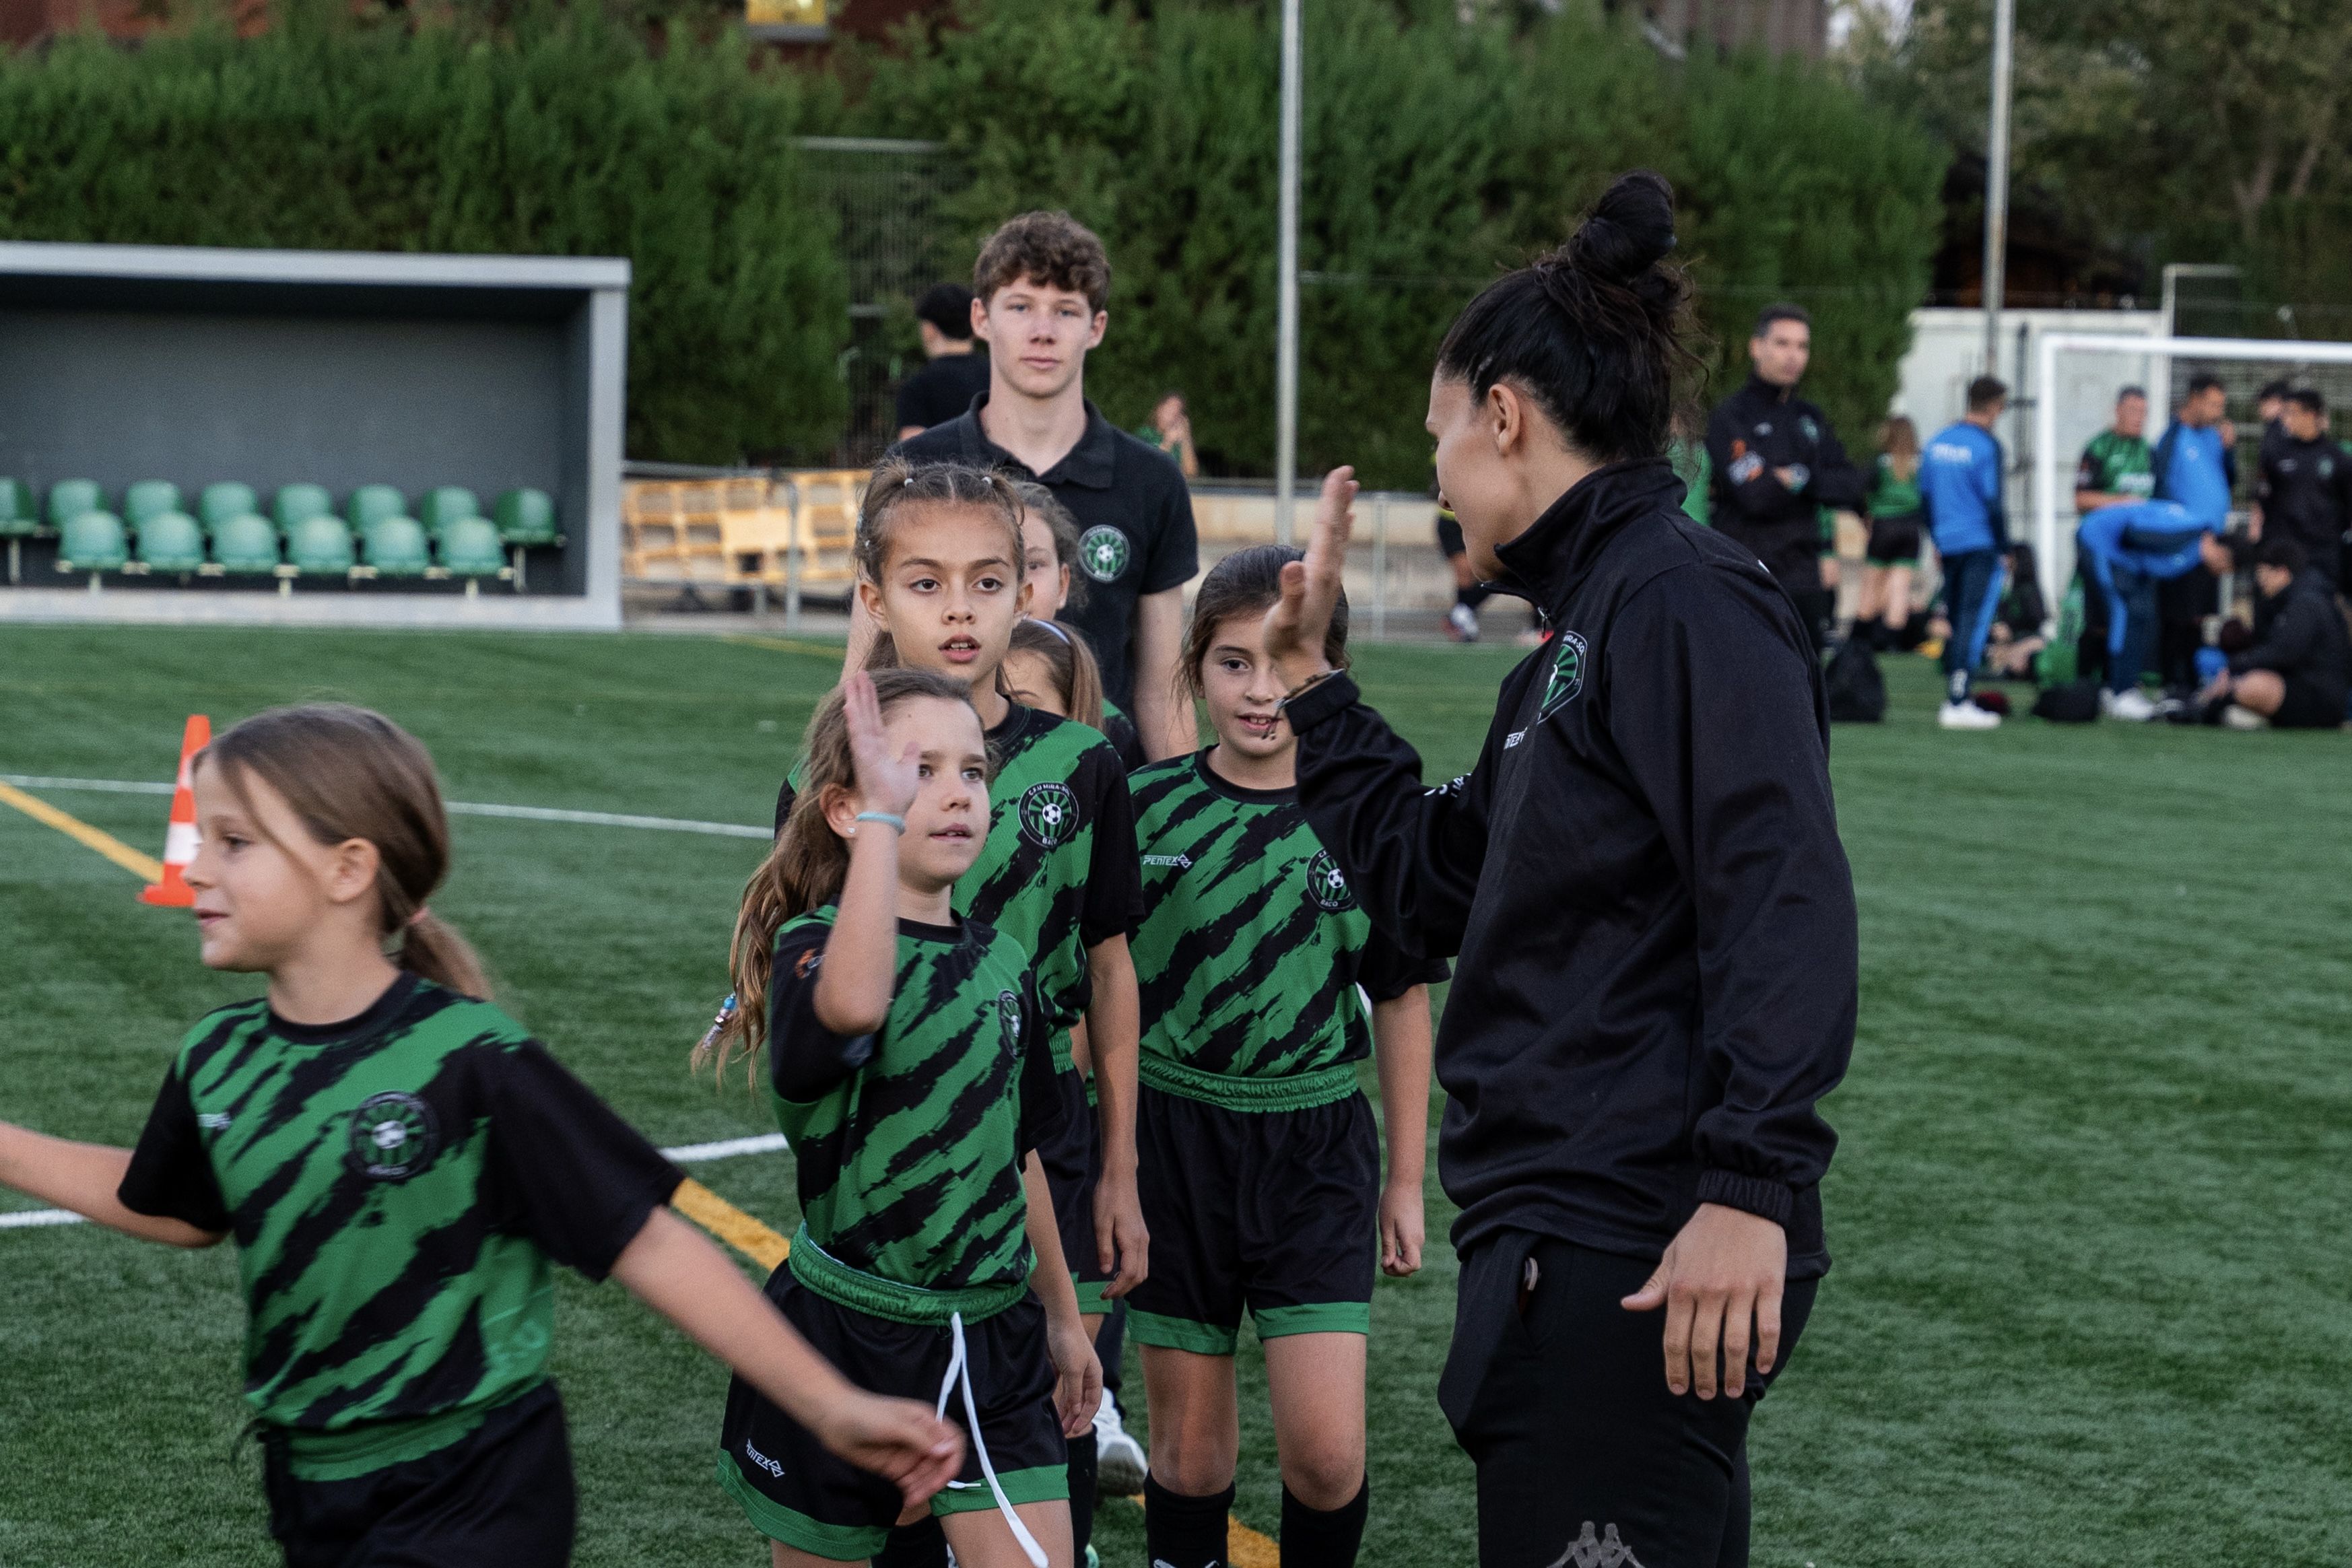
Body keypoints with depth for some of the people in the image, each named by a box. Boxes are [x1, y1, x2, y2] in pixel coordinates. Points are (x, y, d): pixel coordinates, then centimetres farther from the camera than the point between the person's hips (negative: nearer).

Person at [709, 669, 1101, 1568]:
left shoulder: (1003, 965, 5)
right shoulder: (815, 946, -14)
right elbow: (853, 1005, -41)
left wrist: (1063, 1318, 23)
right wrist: (882, 815, -37)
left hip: (994, 1347, 5)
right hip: (844, 1344, -4)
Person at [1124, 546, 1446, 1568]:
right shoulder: (1147, 810, -3)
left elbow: (1403, 1002, 5)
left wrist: (1406, 1180, 8)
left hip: (1316, 1147, -1)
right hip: (1176, 1138, 1)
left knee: (1325, 1450, -9)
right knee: (1189, 1443, 8)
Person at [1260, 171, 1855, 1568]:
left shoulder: (1685, 603, -12)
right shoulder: (1582, 636, 19)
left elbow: (1783, 901, -23)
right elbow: (1430, 888, 24)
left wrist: (1748, 1186, -29)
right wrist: (1311, 681, 24)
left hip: (1641, 1266, -10)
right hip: (1565, 1244, 10)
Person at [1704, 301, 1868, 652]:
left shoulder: (1810, 419, 15)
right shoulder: (1729, 416, -7)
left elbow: (1851, 491, 5)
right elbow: (1755, 496, -18)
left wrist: (1794, 478, -9)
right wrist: (1802, 479, -4)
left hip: (1804, 583, 7)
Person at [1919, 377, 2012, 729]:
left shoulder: (1937, 442, 10)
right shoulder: (1986, 446, -11)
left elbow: (1925, 494, 16)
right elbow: (1993, 502, -12)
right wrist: (2004, 547, -3)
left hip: (1948, 544, 7)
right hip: (1980, 547, -7)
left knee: (1953, 621, 14)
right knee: (1974, 623, -7)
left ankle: (1954, 697, 18)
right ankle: (1958, 703, -12)